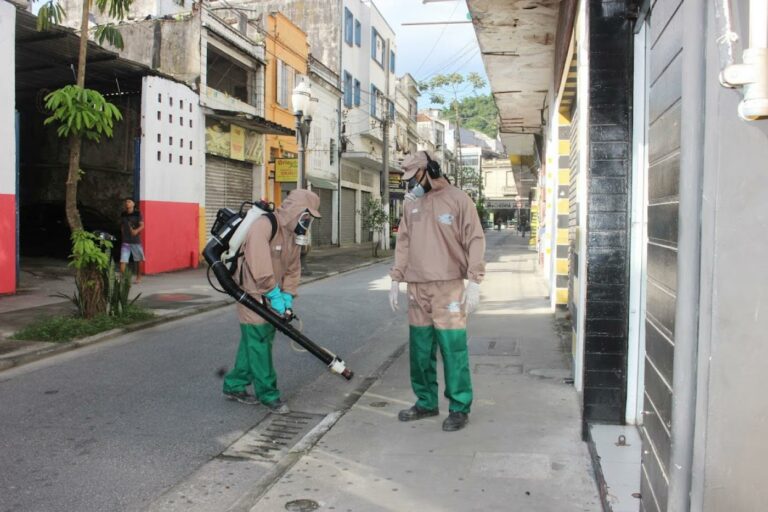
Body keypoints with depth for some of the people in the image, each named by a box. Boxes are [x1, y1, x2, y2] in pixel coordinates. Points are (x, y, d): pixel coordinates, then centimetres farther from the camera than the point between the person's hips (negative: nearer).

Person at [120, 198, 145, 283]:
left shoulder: (137, 213, -3)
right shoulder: (123, 215, 8)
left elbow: (142, 225, -9)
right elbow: (122, 227, 18)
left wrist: (136, 231, -27)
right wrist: (122, 237, 14)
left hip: (136, 240, -2)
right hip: (125, 241, 2)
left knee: (138, 260, 9)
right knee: (122, 260, -9)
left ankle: (138, 277, 24)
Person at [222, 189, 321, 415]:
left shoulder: (294, 234, 6)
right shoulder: (264, 225, -22)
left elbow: (293, 269, 10)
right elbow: (260, 266, -29)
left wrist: (287, 296, -2)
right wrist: (275, 295, -23)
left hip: (271, 296, 9)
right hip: (252, 293, -9)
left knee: (253, 341, 14)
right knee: (259, 343, -4)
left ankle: (234, 385, 28)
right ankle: (268, 394, 5)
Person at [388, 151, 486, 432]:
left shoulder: (458, 200, -2)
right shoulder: (411, 203, 15)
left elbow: (475, 241, -5)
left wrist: (474, 282, -12)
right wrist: (396, 280, 13)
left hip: (448, 287, -5)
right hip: (417, 287, 5)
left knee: (453, 349, -3)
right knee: (420, 349, 10)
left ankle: (459, 407, 8)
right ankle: (426, 402, 24)